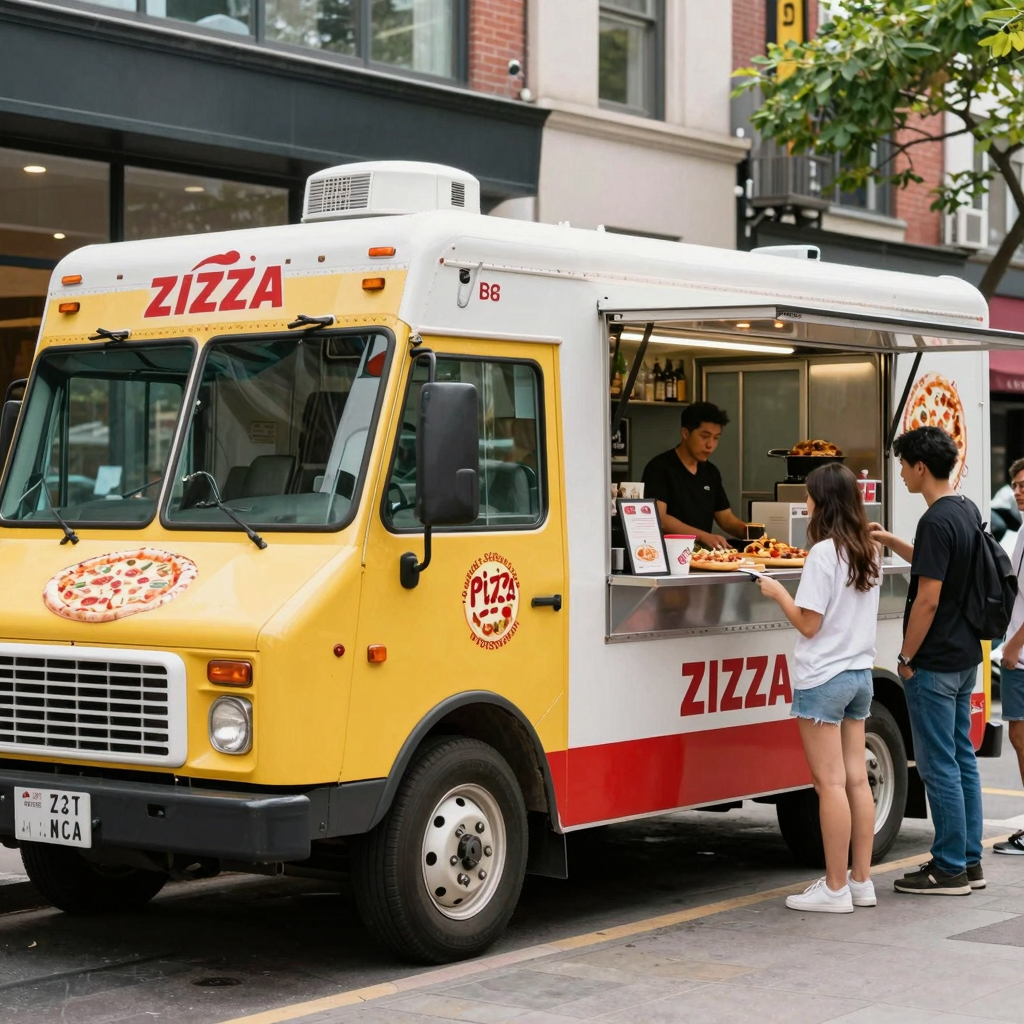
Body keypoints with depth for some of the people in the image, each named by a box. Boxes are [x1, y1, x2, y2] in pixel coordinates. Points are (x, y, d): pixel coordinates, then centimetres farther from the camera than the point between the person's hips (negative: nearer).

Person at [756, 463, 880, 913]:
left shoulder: (823, 553, -16)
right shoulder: (869, 551, 8)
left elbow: (808, 623, -15)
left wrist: (777, 592, -2)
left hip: (823, 678, -8)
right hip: (859, 673, 8)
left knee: (831, 784, -4)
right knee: (856, 779, 10)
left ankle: (836, 889, 0)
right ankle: (861, 881, 15)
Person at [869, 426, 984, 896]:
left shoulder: (936, 521, -20)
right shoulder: (968, 512, 9)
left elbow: (928, 599, -22)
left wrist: (907, 657, -13)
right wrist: (892, 542, 22)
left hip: (934, 663, -10)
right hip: (965, 656, 10)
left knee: (939, 765, -2)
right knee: (962, 758, 14)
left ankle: (950, 868, 3)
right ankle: (969, 861, 20)